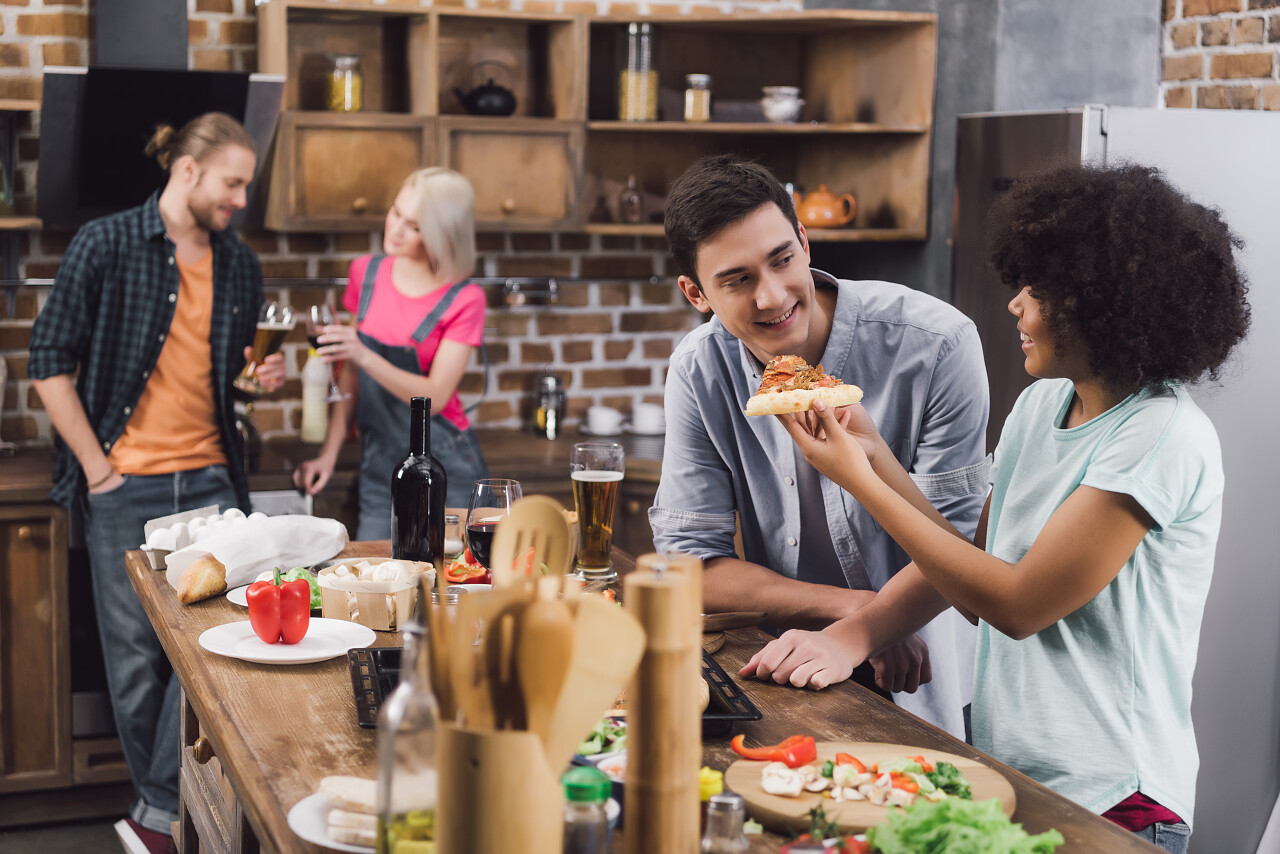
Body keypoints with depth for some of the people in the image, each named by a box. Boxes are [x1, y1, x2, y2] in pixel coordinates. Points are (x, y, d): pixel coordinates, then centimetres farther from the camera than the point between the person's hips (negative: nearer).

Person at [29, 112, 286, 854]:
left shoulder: (241, 265, 10)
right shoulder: (106, 245, -5)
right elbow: (51, 364, -5)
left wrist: (261, 376, -1)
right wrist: (98, 470, -8)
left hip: (211, 482, 4)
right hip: (126, 487, -4)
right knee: (137, 656, 5)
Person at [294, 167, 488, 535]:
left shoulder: (463, 300, -10)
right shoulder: (366, 274, 5)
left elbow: (434, 396, -15)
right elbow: (352, 374, 11)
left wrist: (364, 356, -27)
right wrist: (330, 452, 5)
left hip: (446, 472, -4)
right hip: (378, 468, 4)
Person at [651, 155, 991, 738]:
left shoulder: (937, 345, -16)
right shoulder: (699, 372, -9)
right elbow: (691, 564, -8)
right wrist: (859, 606, -18)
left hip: (913, 690, -3)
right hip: (779, 678, 3)